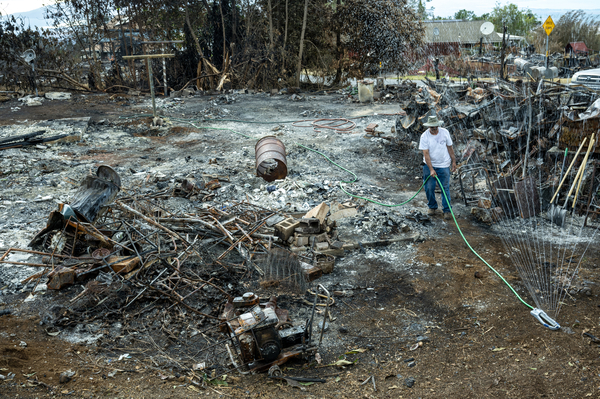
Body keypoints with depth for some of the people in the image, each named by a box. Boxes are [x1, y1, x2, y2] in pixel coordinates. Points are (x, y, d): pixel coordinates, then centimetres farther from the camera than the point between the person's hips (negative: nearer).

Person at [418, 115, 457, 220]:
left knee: (445, 188, 1)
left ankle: (447, 210, 10)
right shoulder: (424, 136, -12)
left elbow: (449, 148, 6)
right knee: (429, 188, 3)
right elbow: (426, 154, -16)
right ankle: (432, 207, 25)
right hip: (429, 165, 0)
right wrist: (431, 169, -23)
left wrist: (453, 161, 6)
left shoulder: (445, 132, -6)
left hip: (444, 165, 1)